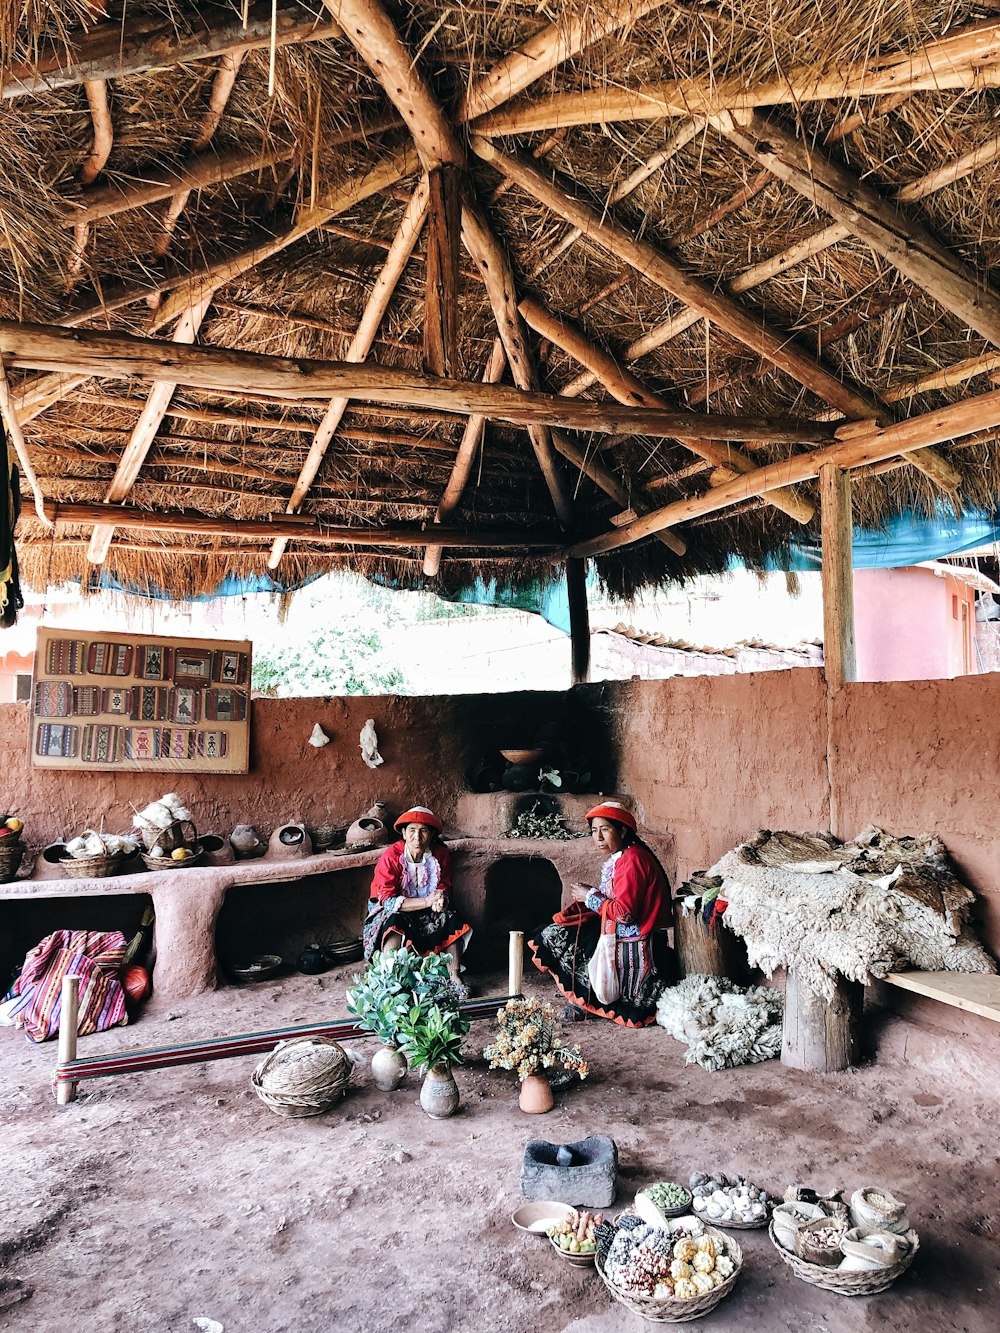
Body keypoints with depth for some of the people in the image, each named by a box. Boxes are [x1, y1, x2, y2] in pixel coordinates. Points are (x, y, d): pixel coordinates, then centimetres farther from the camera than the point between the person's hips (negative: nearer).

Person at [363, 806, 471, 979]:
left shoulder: (440, 854, -8)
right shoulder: (391, 857, -19)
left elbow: (444, 888, 0)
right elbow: (388, 900, -23)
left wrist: (440, 901, -27)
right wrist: (426, 901, -33)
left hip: (428, 913, 4)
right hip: (392, 912, -3)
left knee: (453, 919, -21)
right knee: (394, 922, -35)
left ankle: (454, 977, -17)